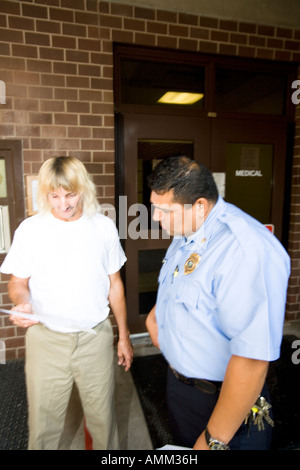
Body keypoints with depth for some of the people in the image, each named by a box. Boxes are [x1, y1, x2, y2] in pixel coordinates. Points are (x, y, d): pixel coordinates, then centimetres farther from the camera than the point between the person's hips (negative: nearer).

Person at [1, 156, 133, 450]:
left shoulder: (104, 227, -1)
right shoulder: (30, 230, -5)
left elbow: (114, 284, 5)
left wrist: (123, 335, 9)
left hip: (96, 337, 1)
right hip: (46, 339, 0)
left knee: (102, 417, 15)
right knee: (43, 421, 14)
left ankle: (107, 450, 42)